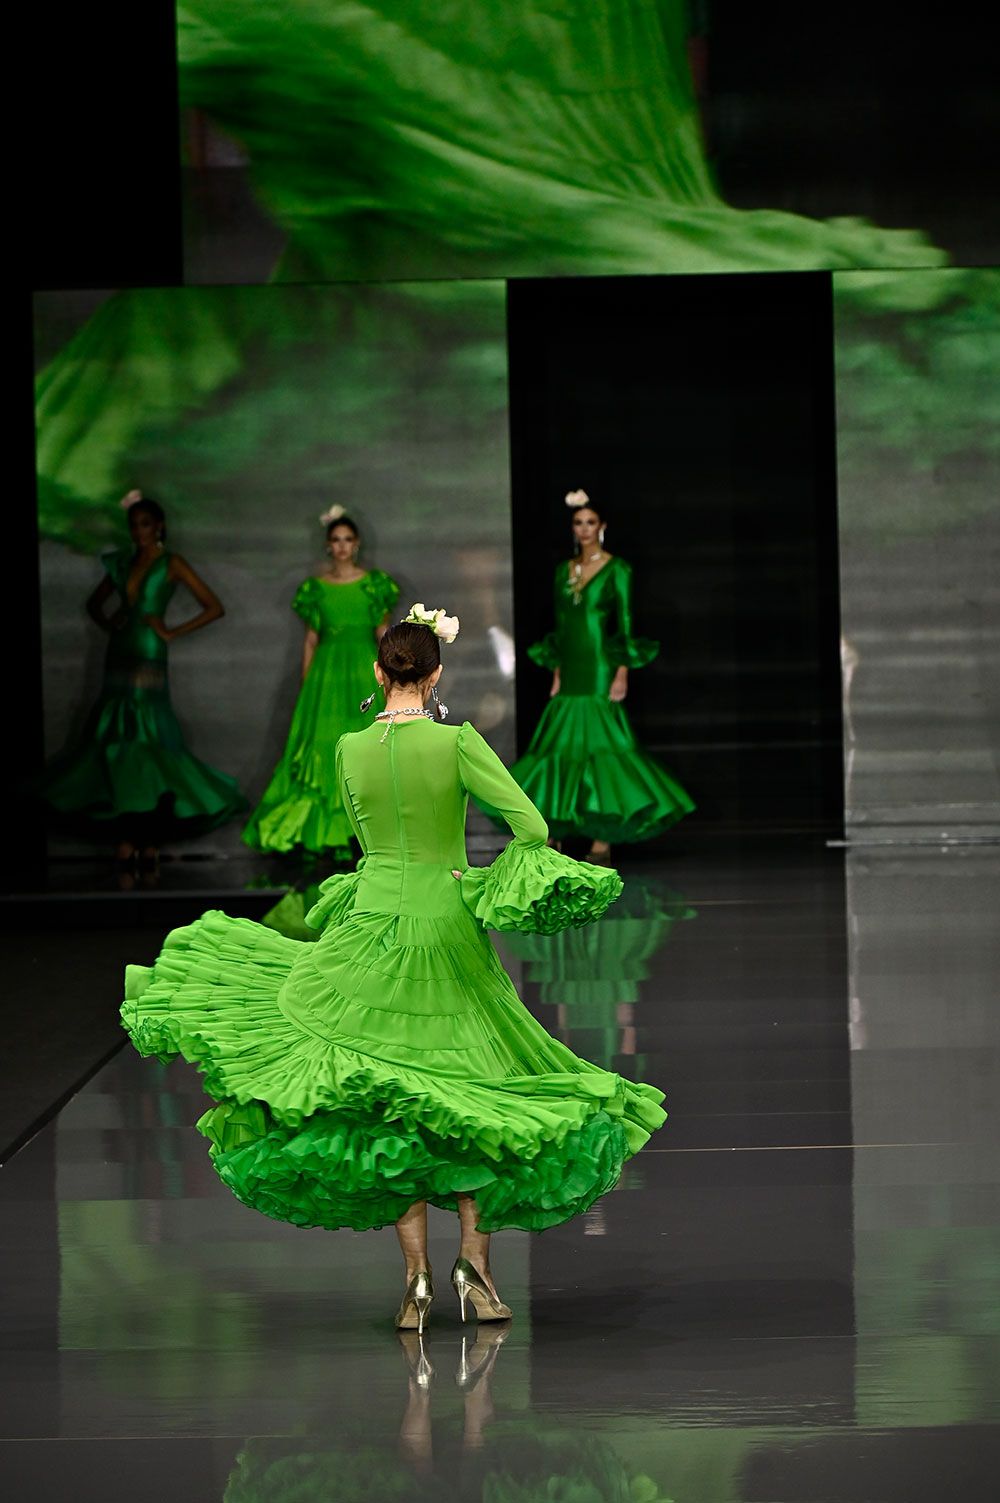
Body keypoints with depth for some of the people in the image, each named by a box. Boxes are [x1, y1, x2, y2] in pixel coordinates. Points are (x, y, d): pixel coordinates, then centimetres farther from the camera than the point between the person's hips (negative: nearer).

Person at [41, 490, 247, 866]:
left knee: (148, 741, -9)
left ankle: (150, 837, -6)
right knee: (117, 741, 0)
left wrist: (173, 632, -7)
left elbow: (214, 607, -5)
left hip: (148, 659, -6)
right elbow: (95, 602, 28)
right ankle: (125, 835, 0)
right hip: (118, 657, 6)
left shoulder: (171, 564, -1)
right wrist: (107, 624, 8)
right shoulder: (122, 562, 14)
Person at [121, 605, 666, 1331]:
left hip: (374, 919, 2)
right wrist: (488, 886, -1)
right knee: (476, 1098, 11)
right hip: (449, 933, -2)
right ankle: (475, 1259, -2)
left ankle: (418, 1277, -1)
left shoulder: (350, 749, 0)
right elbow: (531, 826, -16)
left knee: (394, 1107, 6)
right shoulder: (458, 742, -10)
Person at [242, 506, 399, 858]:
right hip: (327, 673, 1)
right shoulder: (315, 587, 8)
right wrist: (305, 684, 7)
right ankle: (326, 829, -1)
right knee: (323, 746, -5)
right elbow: (311, 639, 10)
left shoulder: (373, 584, 5)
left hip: (365, 671, 0)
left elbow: (383, 634, 7)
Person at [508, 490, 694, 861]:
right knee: (560, 746, 3)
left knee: (600, 745, -8)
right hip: (571, 671, 6)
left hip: (599, 670, -5)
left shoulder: (616, 570, -3)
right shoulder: (564, 571, 13)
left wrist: (622, 674, -13)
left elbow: (625, 625, -7)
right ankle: (553, 839, 7)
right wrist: (557, 675, 12)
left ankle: (602, 842, -5)